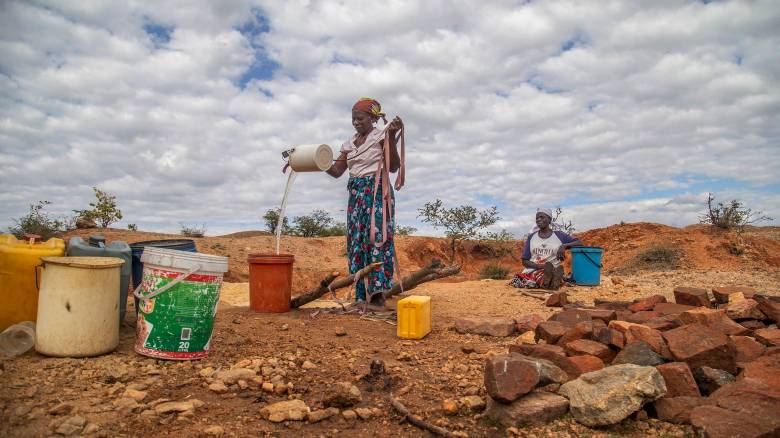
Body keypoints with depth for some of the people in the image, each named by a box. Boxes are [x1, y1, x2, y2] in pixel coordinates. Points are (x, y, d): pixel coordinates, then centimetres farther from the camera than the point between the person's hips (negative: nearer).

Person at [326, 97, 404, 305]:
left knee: (376, 236, -14)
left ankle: (377, 291, -14)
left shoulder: (381, 136, -2)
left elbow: (393, 167, -10)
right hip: (356, 194, 7)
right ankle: (361, 293, 10)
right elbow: (336, 171, 15)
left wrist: (392, 137, -18)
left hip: (377, 192, -6)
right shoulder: (350, 142, 15)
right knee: (356, 240, 4)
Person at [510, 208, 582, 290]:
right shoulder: (531, 237, 15)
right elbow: (525, 261, 11)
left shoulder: (559, 236, 11)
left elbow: (579, 243, 7)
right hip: (531, 270, 3)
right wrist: (539, 266, -9)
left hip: (551, 272, -3)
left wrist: (564, 245, -12)